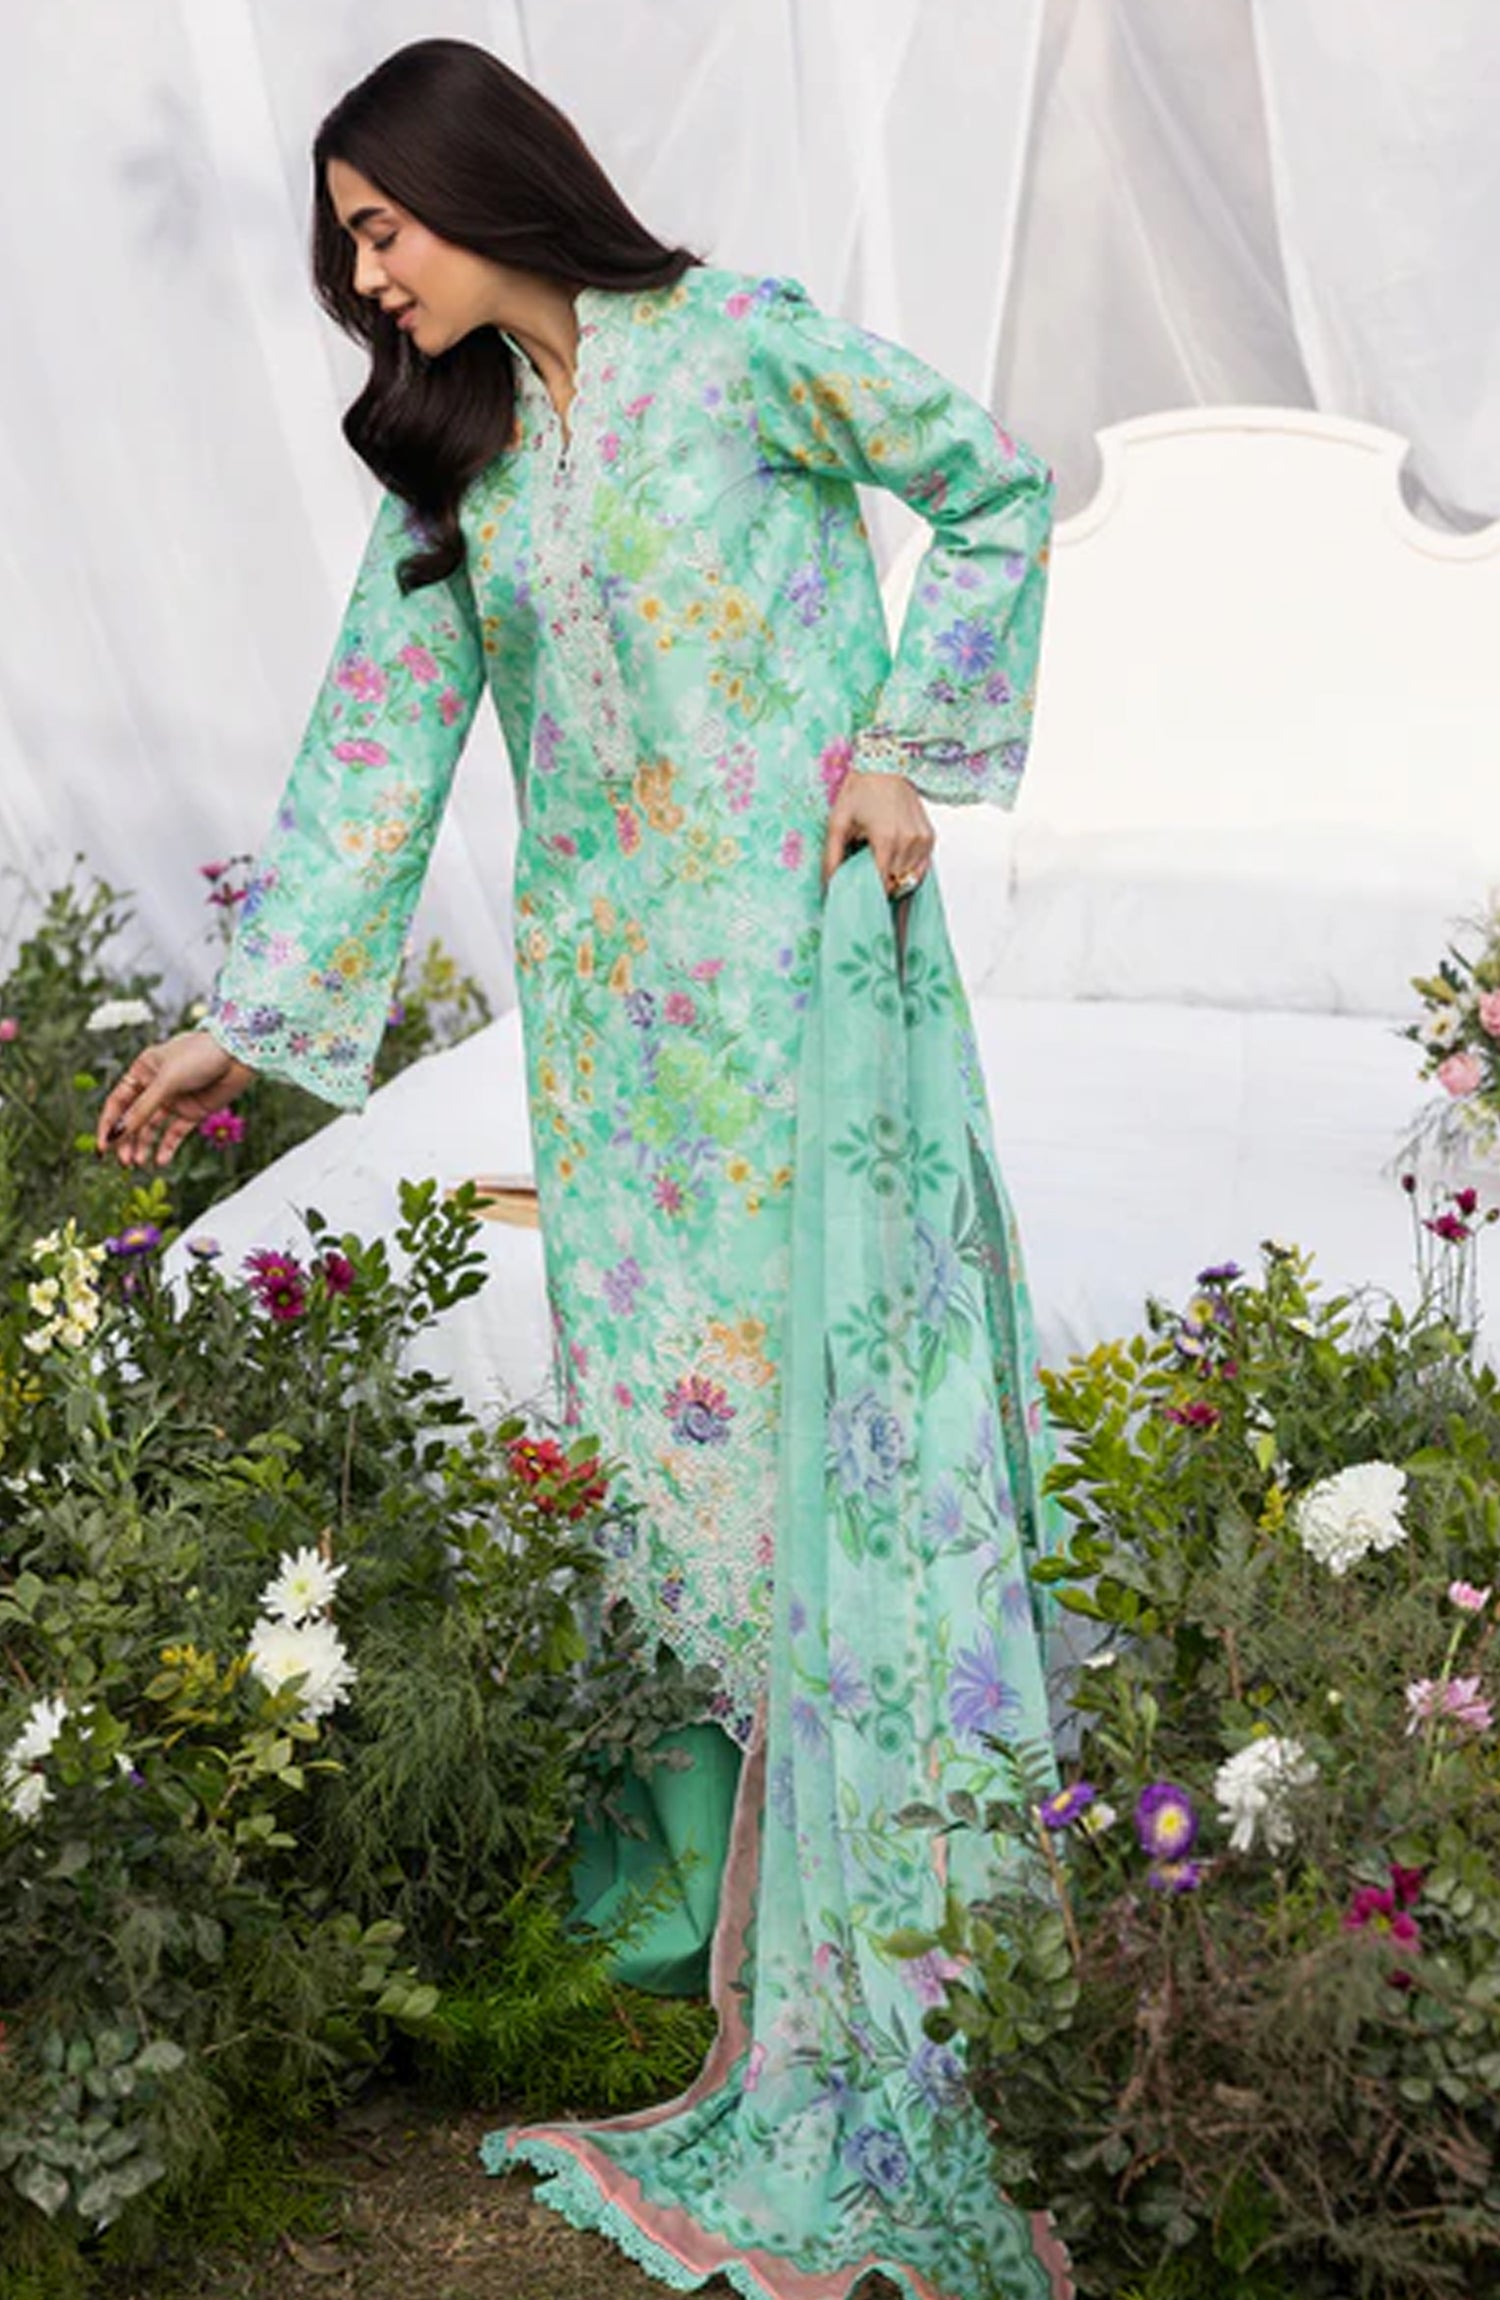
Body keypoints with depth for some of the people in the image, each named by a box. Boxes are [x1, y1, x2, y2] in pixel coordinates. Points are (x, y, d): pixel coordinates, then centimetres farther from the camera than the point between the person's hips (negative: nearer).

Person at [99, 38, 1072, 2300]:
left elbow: (995, 491, 4)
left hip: (806, 948, -5)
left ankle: (898, 1988, 0)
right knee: (668, 1402, 5)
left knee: (849, 1390, -5)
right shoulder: (450, 460, 12)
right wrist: (253, 1017, 9)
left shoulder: (737, 344, -3)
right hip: (611, 991, 5)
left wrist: (911, 743, -5)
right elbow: (378, 741, 11)